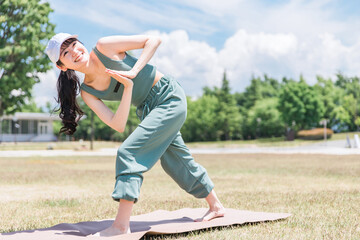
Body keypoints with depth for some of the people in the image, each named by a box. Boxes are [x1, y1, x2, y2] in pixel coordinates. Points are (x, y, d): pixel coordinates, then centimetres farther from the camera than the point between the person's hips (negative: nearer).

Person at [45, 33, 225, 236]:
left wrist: (134, 72, -24)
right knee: (176, 162, 19)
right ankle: (216, 207, 40)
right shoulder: (87, 92, -4)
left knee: (129, 152, -19)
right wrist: (128, 87, -24)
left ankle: (121, 225, -18)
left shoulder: (104, 47, -16)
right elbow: (119, 125, -14)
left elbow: (153, 40, -15)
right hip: (148, 109, 8)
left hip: (170, 97, -8)